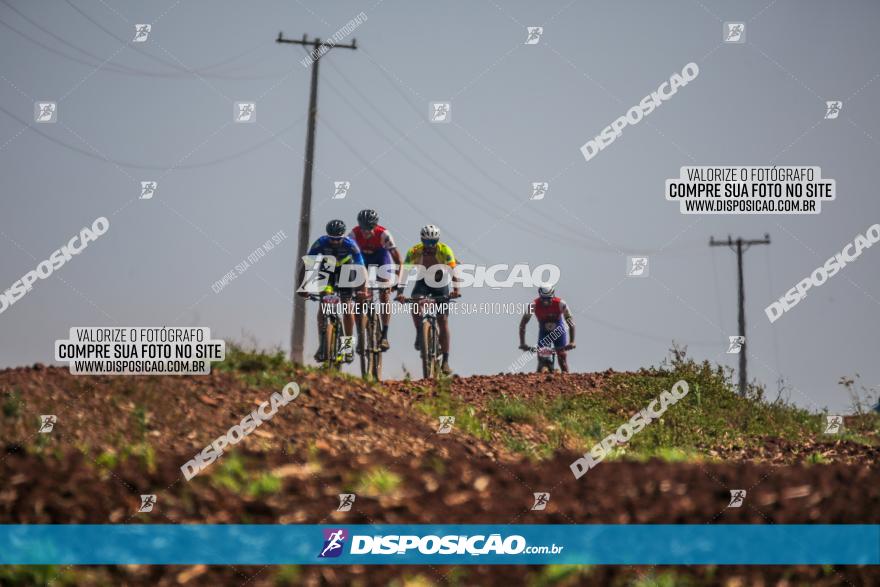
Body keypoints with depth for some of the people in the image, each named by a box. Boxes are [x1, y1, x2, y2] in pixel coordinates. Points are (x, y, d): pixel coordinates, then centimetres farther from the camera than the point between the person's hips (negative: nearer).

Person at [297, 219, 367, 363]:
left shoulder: (350, 245, -30)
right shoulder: (320, 243, -28)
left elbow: (360, 268, -34)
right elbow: (306, 265, -30)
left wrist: (363, 289, -48)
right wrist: (302, 286, -42)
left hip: (345, 272, -1)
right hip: (326, 272, 1)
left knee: (347, 307, -13)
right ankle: (322, 345, -9)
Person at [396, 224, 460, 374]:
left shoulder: (444, 250, -26)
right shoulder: (414, 251, -24)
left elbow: (453, 270, -35)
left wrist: (456, 289, -52)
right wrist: (400, 292, -43)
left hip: (440, 283, -1)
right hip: (423, 282, 1)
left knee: (443, 321, -9)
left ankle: (445, 361, -7)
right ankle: (419, 335, -7)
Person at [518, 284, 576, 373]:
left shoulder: (560, 304, -28)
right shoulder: (534, 305, -26)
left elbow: (571, 323, -26)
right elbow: (522, 324, -22)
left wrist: (572, 342, -34)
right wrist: (522, 343, -28)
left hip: (559, 332, -1)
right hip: (544, 332, 1)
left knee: (562, 356, -9)